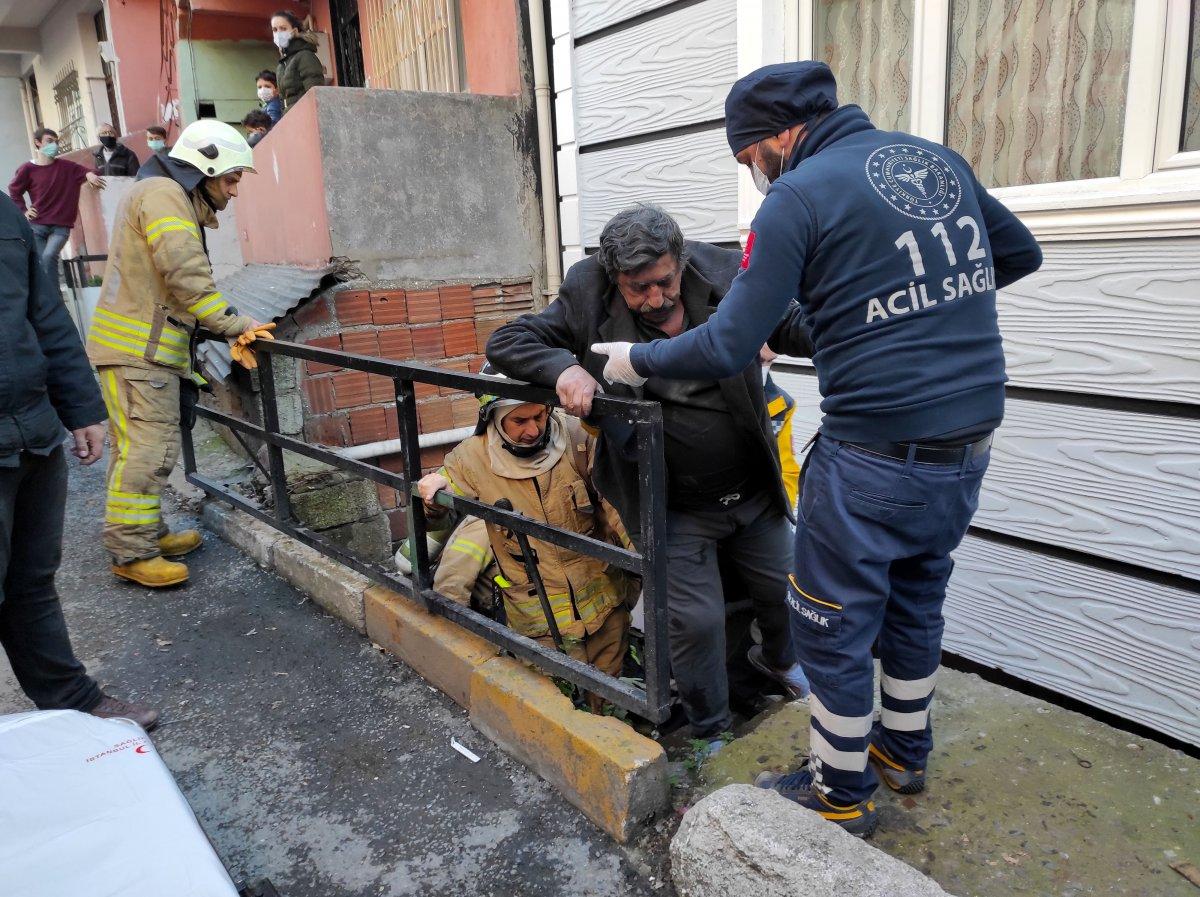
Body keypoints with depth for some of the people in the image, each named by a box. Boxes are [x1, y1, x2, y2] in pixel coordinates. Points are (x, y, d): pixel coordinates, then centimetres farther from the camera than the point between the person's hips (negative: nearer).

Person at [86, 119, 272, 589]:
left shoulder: (170, 196, 24)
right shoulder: (164, 194, -10)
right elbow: (187, 275, -23)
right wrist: (231, 322, -18)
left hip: (143, 348, 11)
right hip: (139, 349, -11)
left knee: (139, 448, 14)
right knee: (147, 449, -11)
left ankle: (148, 533, 23)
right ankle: (131, 552, -6)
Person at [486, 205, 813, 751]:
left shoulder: (723, 278, -8)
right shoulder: (588, 306, -12)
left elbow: (792, 328, -1)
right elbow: (506, 342, -10)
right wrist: (563, 367, -30)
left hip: (754, 494, 4)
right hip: (677, 509, -3)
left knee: (785, 591, 19)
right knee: (695, 619, -1)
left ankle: (778, 659, 56)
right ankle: (710, 733, 28)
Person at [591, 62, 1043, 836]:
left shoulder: (799, 197, -11)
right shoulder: (936, 159, 9)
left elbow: (727, 348, -14)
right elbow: (1020, 254, 22)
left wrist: (636, 361, 0)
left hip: (878, 458, -7)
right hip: (968, 448, 8)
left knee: (834, 627, 10)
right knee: (915, 599, 24)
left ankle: (842, 795, 28)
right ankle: (906, 749, 44)